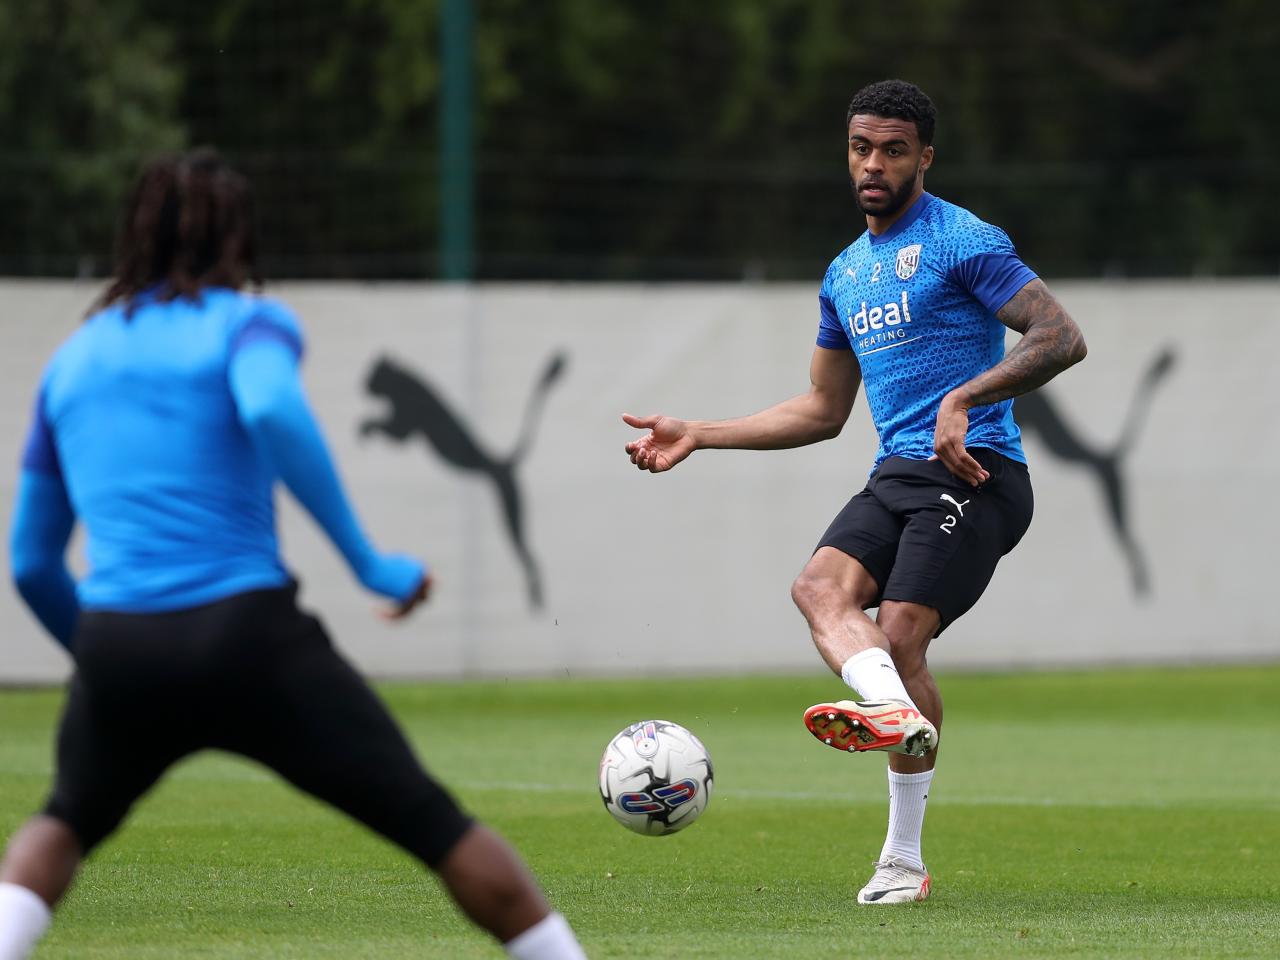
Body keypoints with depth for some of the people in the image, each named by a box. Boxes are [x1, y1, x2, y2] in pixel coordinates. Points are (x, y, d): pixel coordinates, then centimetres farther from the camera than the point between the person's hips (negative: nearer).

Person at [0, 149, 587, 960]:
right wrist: (367, 562, -15)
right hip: (246, 635, -4)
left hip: (117, 648, 4)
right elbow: (272, 410, -20)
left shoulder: (71, 361, 19)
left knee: (65, 824, 30)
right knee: (431, 823, 6)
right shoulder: (248, 323, 5)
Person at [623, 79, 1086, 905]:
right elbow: (823, 413, 29)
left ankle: (904, 859, -11)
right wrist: (699, 435, 24)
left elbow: (1063, 339, -11)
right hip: (896, 477, 7)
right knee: (819, 585, -22)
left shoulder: (965, 242, -3)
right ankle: (890, 706, -49)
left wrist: (965, 397, -22)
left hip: (973, 474, -7)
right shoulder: (846, 273, 21)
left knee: (902, 633, -18)